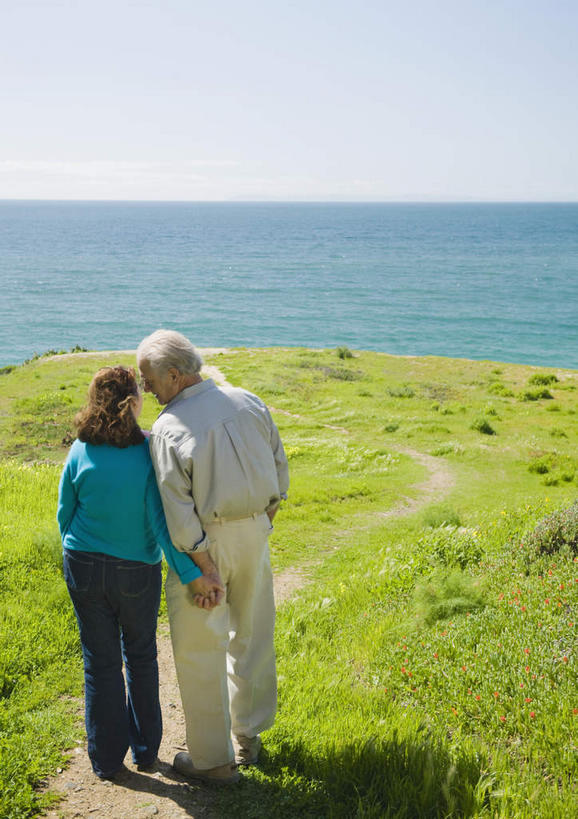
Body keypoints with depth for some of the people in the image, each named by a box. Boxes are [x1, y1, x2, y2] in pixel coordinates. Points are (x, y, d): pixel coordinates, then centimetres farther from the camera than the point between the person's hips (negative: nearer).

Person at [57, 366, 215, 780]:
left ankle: (107, 760, 24)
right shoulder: (149, 451, -16)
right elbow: (161, 519, -20)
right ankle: (146, 749, 31)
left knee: (101, 662, 13)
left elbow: (66, 513, 0)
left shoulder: (81, 452, -10)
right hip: (137, 571, -1)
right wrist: (189, 573, -17)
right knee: (141, 658, 19)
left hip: (85, 569, 1)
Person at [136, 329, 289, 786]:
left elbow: (179, 512, -21)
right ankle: (248, 736, 37)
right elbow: (279, 468, 6)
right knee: (252, 636, 20)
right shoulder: (249, 402, -2)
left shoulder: (169, 429, -19)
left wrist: (206, 569, -15)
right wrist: (263, 523, 16)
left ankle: (213, 760, 18)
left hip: (203, 543, -6)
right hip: (254, 531, 6)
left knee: (199, 651, 8)